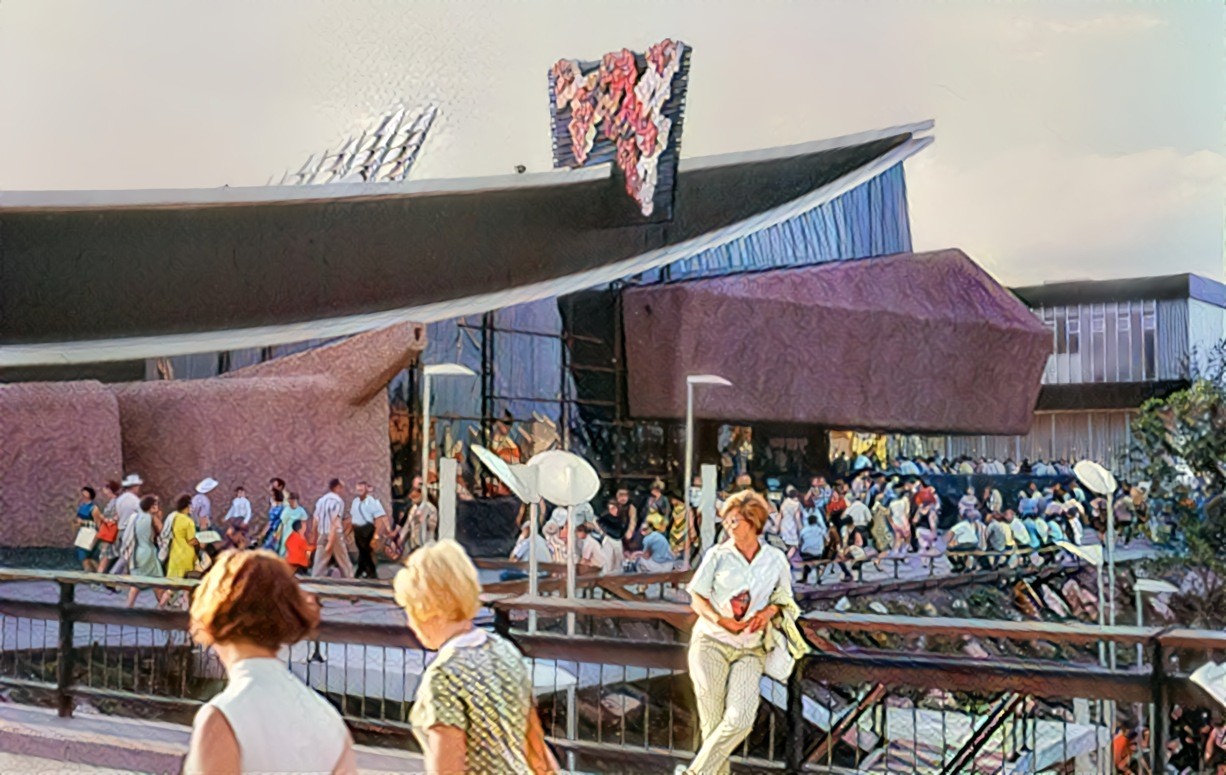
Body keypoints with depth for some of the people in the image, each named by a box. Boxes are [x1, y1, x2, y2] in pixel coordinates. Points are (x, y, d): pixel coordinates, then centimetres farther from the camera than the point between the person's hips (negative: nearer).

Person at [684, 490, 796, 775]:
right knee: (713, 722, -4)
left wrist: (770, 610, -7)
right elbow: (697, 599, 3)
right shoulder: (718, 555, 1)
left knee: (740, 719, -16)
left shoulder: (776, 559, 5)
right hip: (711, 642, -1)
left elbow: (784, 599, 16)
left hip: (751, 650, 1)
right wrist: (720, 620, -15)